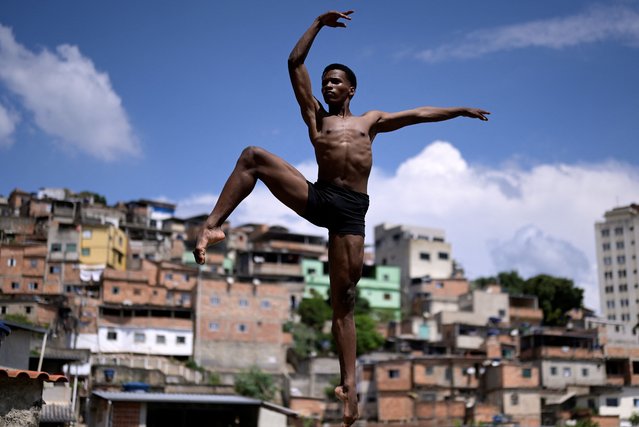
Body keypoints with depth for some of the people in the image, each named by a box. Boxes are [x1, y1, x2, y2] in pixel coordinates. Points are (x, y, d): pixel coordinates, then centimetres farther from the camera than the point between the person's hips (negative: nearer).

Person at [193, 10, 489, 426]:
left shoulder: (370, 121, 24)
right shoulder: (315, 115, 21)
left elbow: (419, 113, 29)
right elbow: (295, 63, 18)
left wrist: (459, 110, 29)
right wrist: (319, 23, 19)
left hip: (351, 208, 0)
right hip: (316, 197, 0)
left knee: (344, 298, -5)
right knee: (254, 156, -19)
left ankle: (349, 385, -5)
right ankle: (214, 225, -25)